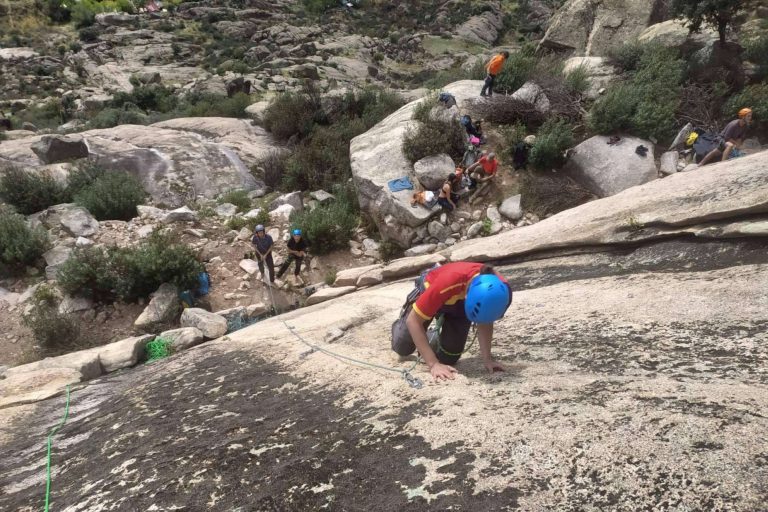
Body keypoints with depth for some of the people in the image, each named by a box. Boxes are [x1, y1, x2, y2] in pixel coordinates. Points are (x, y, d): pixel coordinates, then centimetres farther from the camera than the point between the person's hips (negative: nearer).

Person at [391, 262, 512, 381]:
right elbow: (413, 321, -37)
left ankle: (433, 339, 32)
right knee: (403, 348, 2)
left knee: (449, 357, -1)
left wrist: (487, 359, -23)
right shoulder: (448, 282, -47)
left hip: (460, 303, 3)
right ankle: (399, 327, 37)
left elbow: (485, 321, -13)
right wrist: (433, 364, -40)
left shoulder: (501, 290, -35)